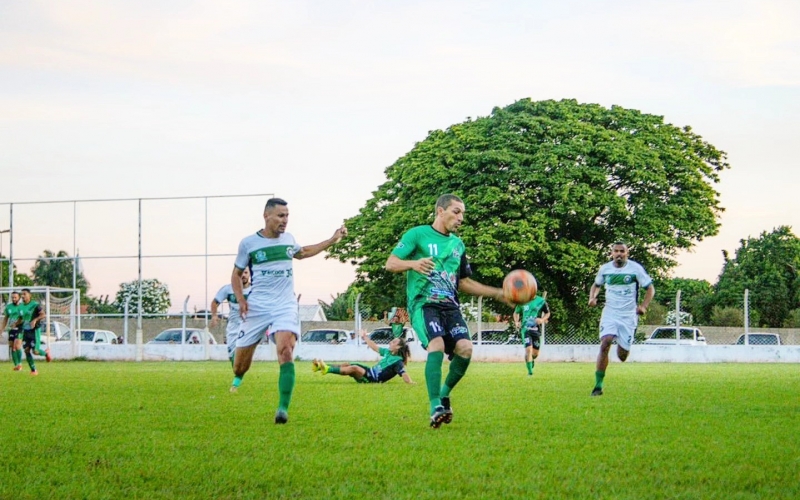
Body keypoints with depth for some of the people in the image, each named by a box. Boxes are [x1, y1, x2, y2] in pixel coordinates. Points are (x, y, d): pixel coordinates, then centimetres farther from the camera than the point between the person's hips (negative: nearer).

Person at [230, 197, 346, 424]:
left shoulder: (288, 239, 10)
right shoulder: (248, 243, -1)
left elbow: (303, 253, 33)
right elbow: (236, 273, 10)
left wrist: (332, 240, 28)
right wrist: (241, 299, -6)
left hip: (285, 306, 1)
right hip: (257, 308, -1)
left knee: (285, 351, -23)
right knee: (241, 361, 2)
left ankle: (283, 409, -26)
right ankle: (236, 381, 39)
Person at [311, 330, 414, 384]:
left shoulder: (398, 361, -11)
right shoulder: (388, 352, 14)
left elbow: (404, 373, -24)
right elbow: (375, 347, 26)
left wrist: (411, 383, -38)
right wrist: (365, 337, 34)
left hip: (374, 379, -9)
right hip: (371, 372, 9)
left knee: (354, 368, -30)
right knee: (346, 365, -3)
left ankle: (328, 369, -38)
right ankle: (320, 366, -8)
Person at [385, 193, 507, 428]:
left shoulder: (458, 244, 21)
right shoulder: (417, 234, 2)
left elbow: (464, 283, 27)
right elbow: (390, 263, -4)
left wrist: (498, 293, 18)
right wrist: (413, 263, -26)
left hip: (449, 305, 5)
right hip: (423, 303, -5)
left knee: (465, 348, -18)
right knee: (437, 344, -29)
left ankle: (445, 394, 7)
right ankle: (435, 407, -24)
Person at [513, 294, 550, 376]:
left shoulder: (541, 301, 1)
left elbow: (547, 313, 13)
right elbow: (516, 313, 16)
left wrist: (542, 319, -7)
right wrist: (516, 322, -1)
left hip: (536, 329, 1)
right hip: (525, 328, -1)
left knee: (535, 353, 8)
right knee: (528, 349, -16)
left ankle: (531, 360, 44)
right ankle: (530, 371, -7)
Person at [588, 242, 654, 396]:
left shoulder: (636, 268, -7)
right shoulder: (605, 268, 2)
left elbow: (650, 289, -1)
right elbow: (596, 285, 20)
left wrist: (643, 306, -16)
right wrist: (592, 298, -1)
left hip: (628, 315, -1)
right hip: (610, 312, 1)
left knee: (622, 356, 1)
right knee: (605, 343, -21)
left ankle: (623, 347, 43)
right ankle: (598, 385, -17)